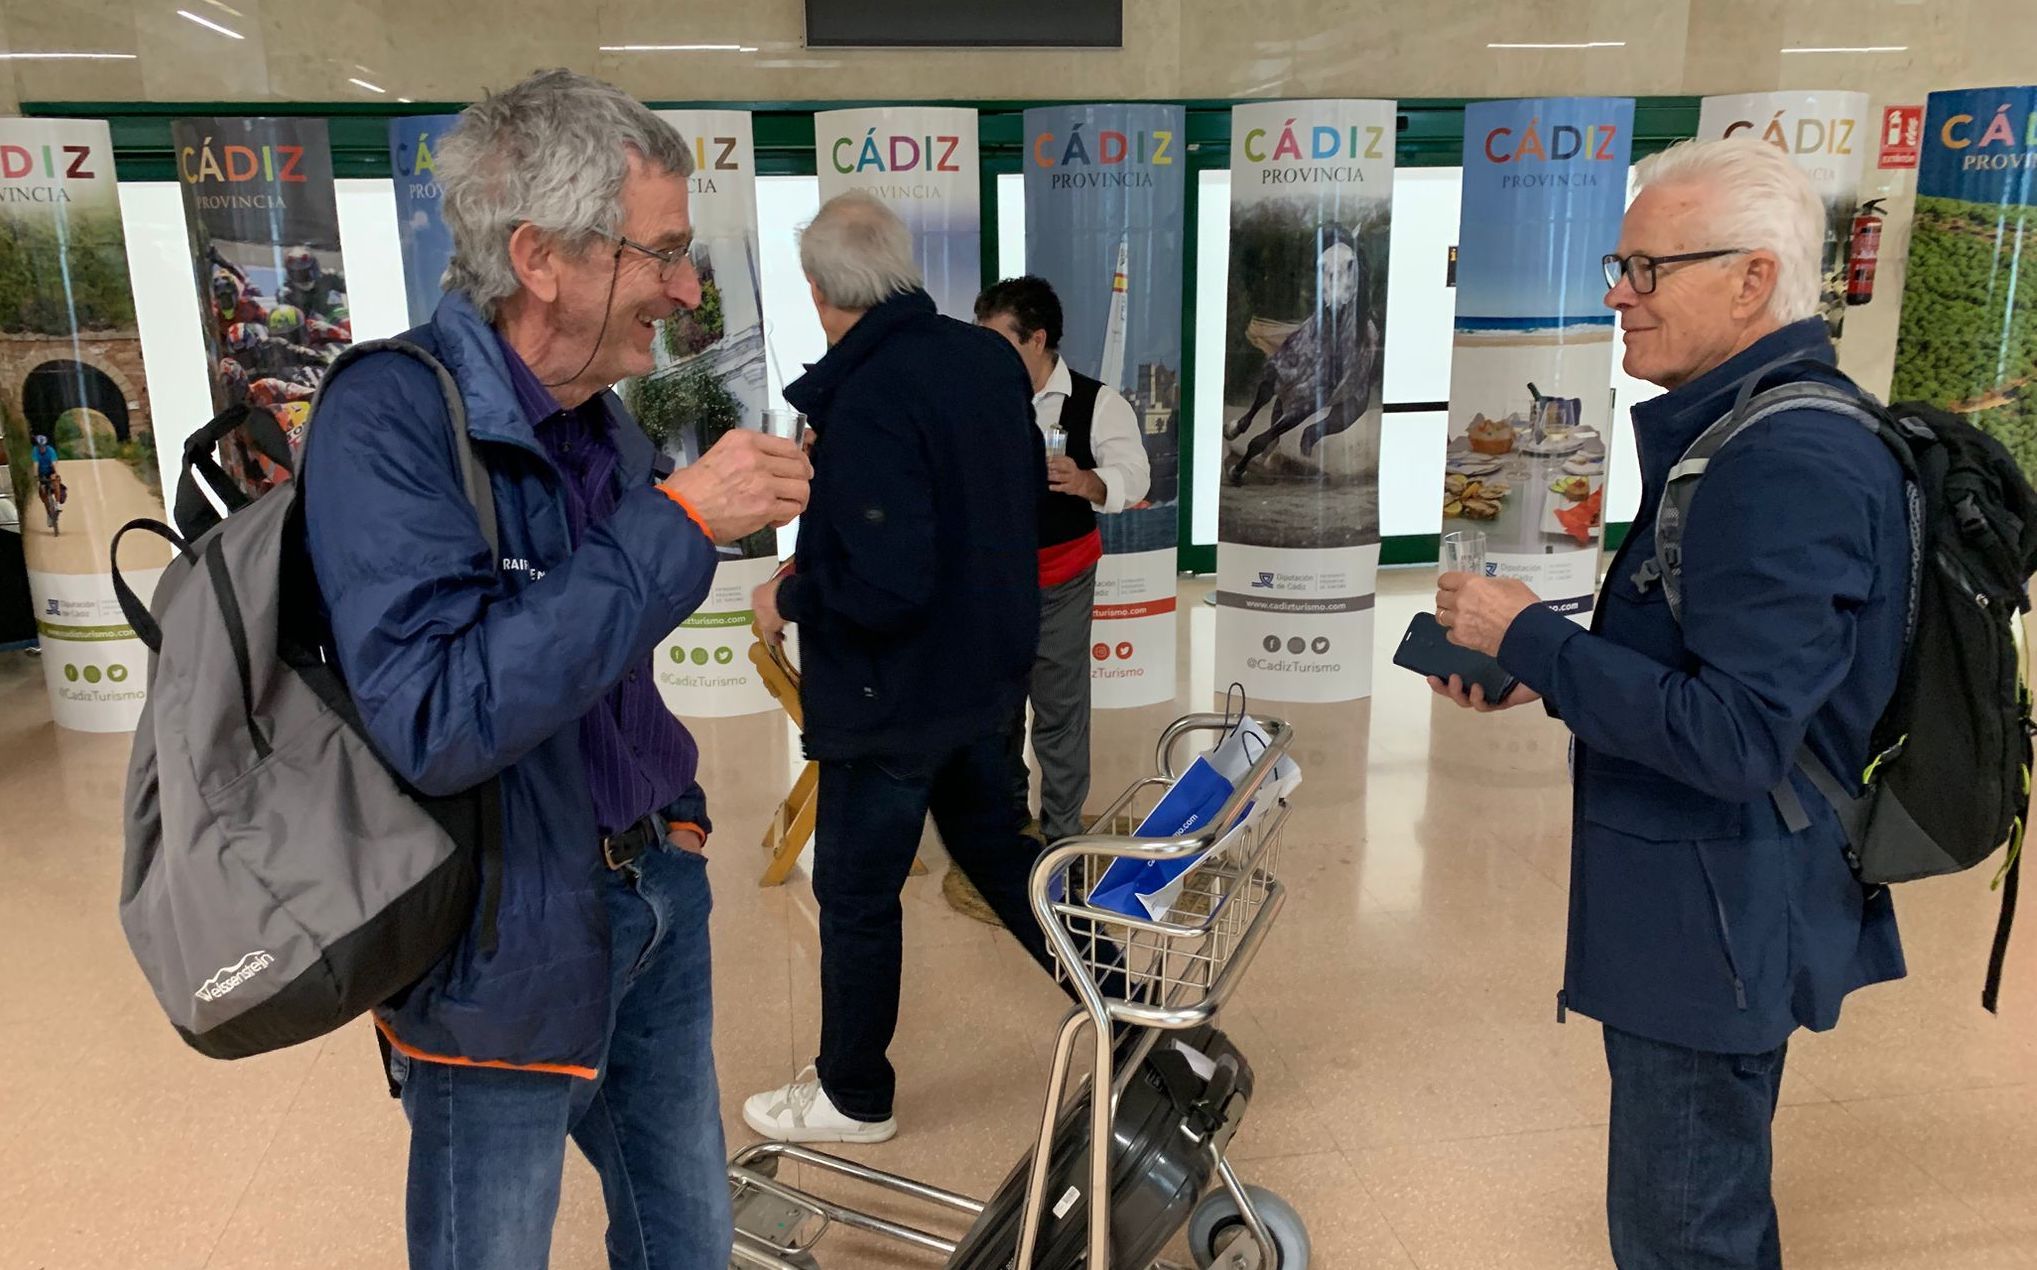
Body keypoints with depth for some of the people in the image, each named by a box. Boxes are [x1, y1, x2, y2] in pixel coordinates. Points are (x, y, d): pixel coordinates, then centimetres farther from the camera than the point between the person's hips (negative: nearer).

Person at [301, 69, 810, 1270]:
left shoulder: (607, 423, 4)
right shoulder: (392, 417, -20)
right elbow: (439, 719, -32)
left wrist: (673, 811, 9)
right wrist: (676, 523, -30)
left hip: (654, 891, 7)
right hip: (505, 937, -7)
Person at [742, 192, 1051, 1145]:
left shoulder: (868, 399, -26)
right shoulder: (991, 359, -1)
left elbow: (884, 584, -30)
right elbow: (1030, 496, 11)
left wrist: (789, 598, -13)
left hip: (894, 694, -8)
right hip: (988, 667, 8)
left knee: (857, 894, 10)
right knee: (995, 845, 25)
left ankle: (853, 1096, 28)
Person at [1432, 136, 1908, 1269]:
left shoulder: (1789, 464, -25)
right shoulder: (1752, 429, 8)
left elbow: (1733, 736, -29)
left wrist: (1527, 636, -21)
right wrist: (1542, 671, 4)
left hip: (1718, 922, -10)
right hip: (1708, 909, 10)